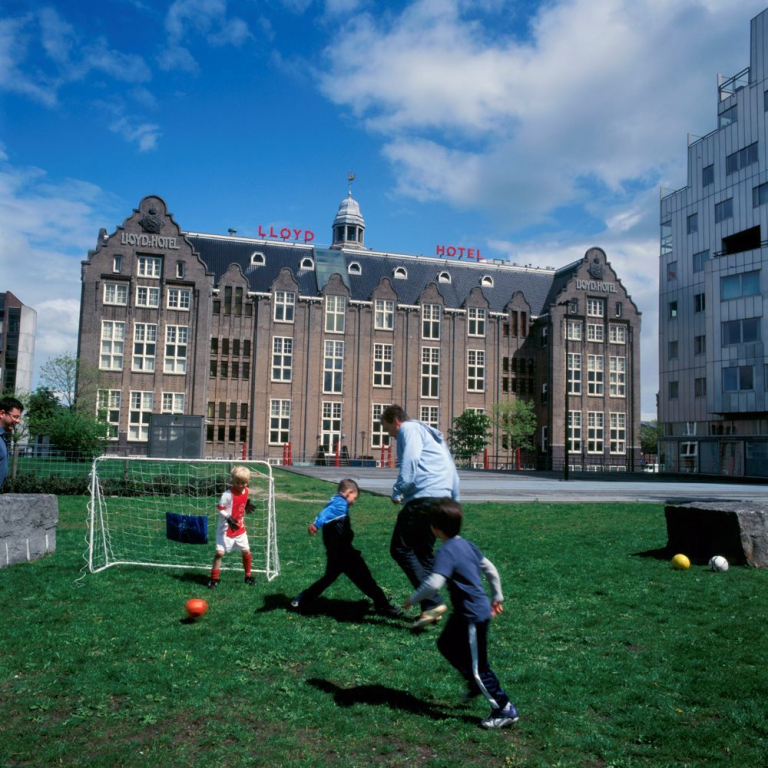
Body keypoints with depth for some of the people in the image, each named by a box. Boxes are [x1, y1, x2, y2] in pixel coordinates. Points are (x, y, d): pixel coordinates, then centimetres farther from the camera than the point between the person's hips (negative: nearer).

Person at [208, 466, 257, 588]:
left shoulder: (245, 491, -1)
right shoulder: (227, 494, -22)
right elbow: (220, 509, -19)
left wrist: (246, 506, -3)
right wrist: (228, 518, -32)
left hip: (240, 528, 6)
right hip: (226, 529, -6)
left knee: (246, 551, 8)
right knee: (220, 552, -8)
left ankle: (248, 576, 26)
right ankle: (214, 579, 8)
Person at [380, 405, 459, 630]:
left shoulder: (409, 429, 3)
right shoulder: (429, 433, 29)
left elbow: (410, 462, -16)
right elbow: (451, 468, 28)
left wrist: (397, 492, -13)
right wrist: (454, 500, 28)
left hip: (424, 497, -10)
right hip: (443, 498, 10)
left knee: (400, 549, -6)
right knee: (423, 552, 17)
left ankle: (433, 603, -15)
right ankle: (431, 609, 16)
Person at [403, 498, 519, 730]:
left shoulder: (446, 552, -23)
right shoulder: (466, 545, 4)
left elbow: (433, 583, -34)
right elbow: (490, 569, 12)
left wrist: (413, 599, -18)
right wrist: (497, 597, 23)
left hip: (473, 616, -9)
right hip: (465, 613, 9)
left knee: (478, 666, 4)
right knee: (446, 645, 23)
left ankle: (505, 710, 17)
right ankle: (475, 684, 36)